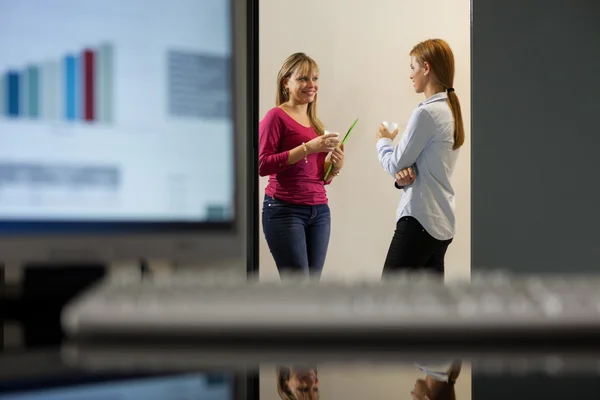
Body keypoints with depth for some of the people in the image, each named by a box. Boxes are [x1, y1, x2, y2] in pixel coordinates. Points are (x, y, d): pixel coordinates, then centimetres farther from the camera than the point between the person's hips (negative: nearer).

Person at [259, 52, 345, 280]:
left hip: (319, 211, 7)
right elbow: (262, 165, -15)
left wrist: (336, 167, 1)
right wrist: (307, 148, -19)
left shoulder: (315, 123, 17)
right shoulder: (277, 116, -4)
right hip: (285, 210, -7)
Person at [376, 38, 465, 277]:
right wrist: (406, 176, -5)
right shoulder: (450, 111, 14)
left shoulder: (426, 113, -16)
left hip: (419, 220, -9)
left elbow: (395, 164, -9)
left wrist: (383, 141, 11)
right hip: (441, 223, 9)